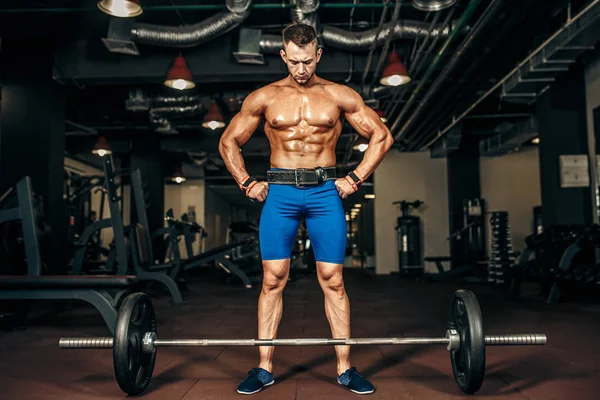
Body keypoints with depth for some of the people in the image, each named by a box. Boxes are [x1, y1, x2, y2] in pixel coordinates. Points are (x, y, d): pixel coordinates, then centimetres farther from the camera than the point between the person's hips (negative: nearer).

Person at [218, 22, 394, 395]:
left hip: (326, 192, 0)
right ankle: (265, 367, 11)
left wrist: (356, 178, 0)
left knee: (333, 280, 1)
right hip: (279, 193, 1)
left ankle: (345, 367, 12)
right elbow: (229, 142, 14)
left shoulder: (340, 96, 4)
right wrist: (247, 183, 4)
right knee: (273, 280, 0)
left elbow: (382, 136, 8)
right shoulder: (263, 98, 6)